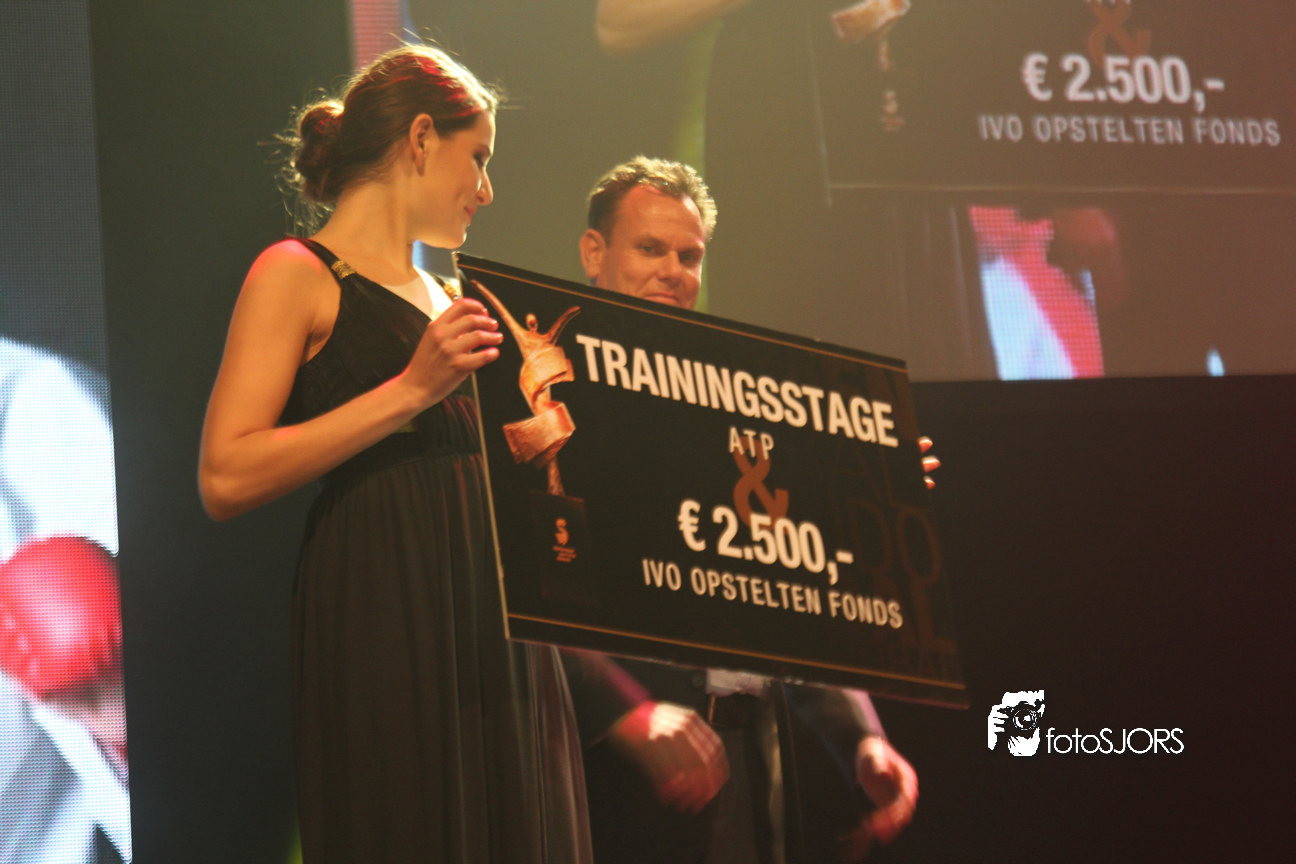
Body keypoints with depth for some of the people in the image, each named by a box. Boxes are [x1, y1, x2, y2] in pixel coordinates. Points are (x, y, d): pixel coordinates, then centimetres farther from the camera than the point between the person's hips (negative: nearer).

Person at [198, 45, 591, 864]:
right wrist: (410, 391, -15)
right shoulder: (298, 274, -1)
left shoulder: (447, 298, 23)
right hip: (383, 617, -8)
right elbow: (226, 478, -13)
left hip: (499, 621, 8)